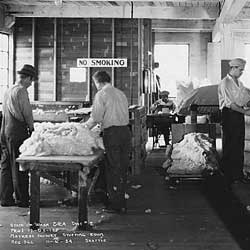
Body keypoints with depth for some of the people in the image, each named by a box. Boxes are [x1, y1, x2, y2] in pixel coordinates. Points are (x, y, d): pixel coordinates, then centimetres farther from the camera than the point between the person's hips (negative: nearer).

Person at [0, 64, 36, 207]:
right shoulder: (21, 91, -11)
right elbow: (27, 113, -12)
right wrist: (31, 127, 5)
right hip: (17, 132, -8)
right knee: (19, 167, -2)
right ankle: (22, 199, 4)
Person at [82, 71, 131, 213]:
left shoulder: (101, 94, -4)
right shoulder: (121, 93, 16)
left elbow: (96, 117, -9)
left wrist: (86, 126, 10)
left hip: (112, 132, -6)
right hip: (126, 131, 6)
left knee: (113, 169, 2)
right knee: (123, 168, 12)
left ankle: (115, 204, 7)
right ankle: (122, 203, 21)